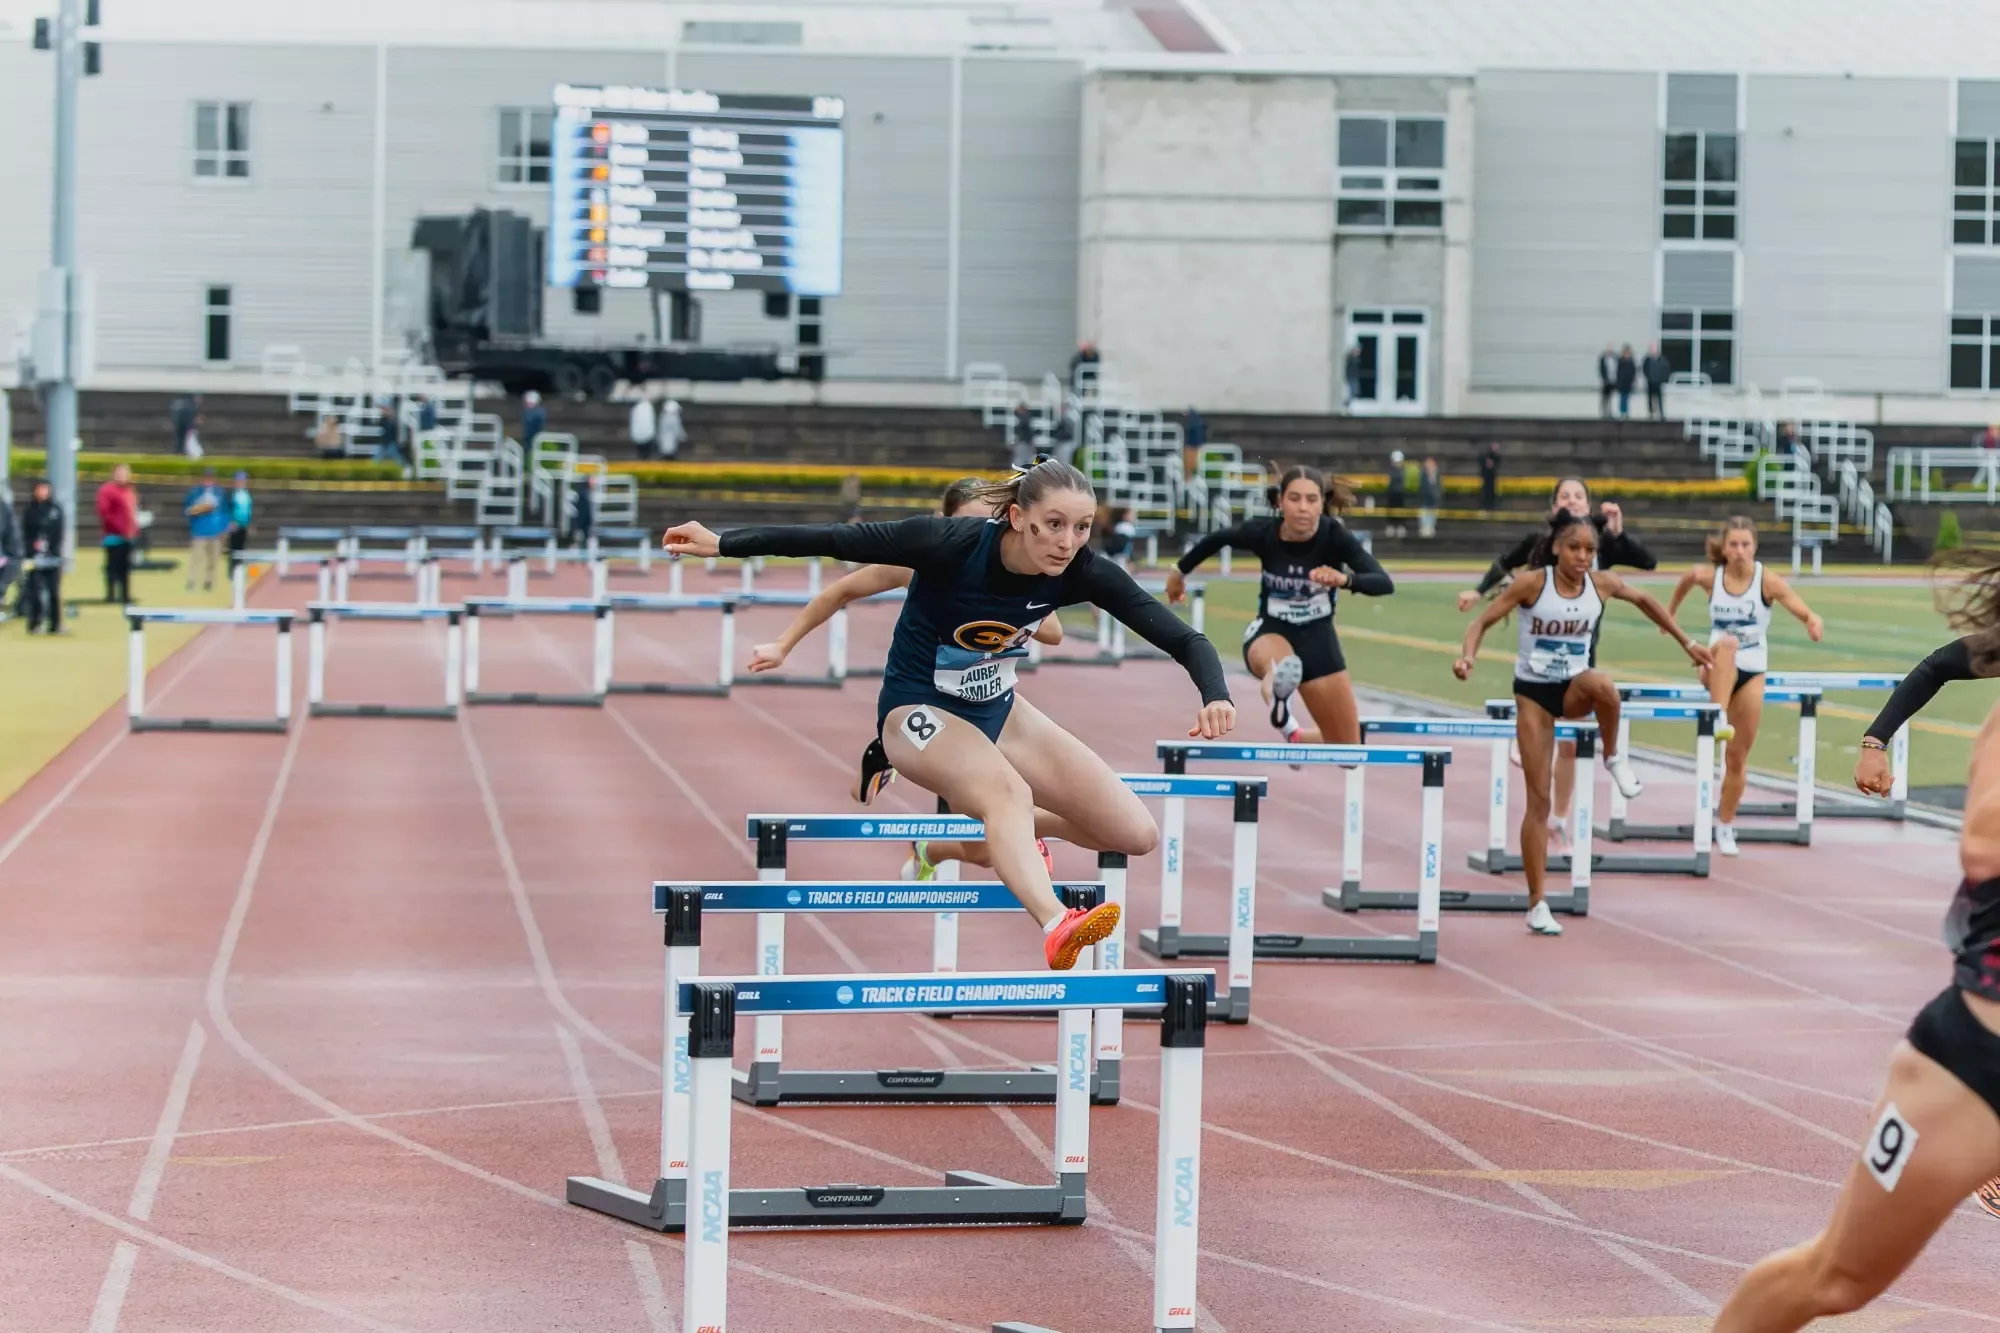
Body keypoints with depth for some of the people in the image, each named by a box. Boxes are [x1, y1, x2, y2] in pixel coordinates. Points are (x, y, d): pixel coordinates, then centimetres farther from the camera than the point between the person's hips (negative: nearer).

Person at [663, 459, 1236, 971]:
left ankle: (1005, 830, 27)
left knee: (1136, 835, 0)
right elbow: (840, 539, -23)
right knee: (1009, 790, -38)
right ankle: (1056, 929, -63)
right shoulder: (953, 544, -28)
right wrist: (723, 544, -24)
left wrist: (1216, 696, -40)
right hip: (919, 712, -6)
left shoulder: (1082, 571, -18)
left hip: (997, 711, 6)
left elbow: (1182, 637, -19)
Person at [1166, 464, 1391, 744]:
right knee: (1279, 665, -43)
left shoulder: (1335, 536, -22)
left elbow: (1385, 583, -31)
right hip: (1269, 632, -2)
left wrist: (1344, 579, -51)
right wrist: (1180, 571, 19)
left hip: (1318, 637, 2)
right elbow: (1217, 539, 3)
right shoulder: (1262, 532, -19)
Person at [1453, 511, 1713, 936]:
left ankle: (1613, 757, -9)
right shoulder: (1532, 583, -13)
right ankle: (1536, 904, 3)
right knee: (1539, 799, -5)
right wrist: (1468, 656, -29)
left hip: (1573, 687, 2)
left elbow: (1645, 600, 13)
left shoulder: (1601, 584, -5)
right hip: (1533, 691, -2)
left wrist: (1686, 642, 17)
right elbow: (1483, 621, -10)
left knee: (1601, 684, -39)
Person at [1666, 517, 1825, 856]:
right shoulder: (1708, 576, -8)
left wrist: (1814, 622, -46)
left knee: (1738, 757, 5)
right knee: (1727, 643, -38)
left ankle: (1725, 825, 22)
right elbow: (1688, 577, 16)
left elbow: (1804, 611, -24)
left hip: (1752, 673, 0)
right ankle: (1719, 719, -47)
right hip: (1717, 670, 0)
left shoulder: (1768, 580, -14)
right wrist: (1670, 610, 23)